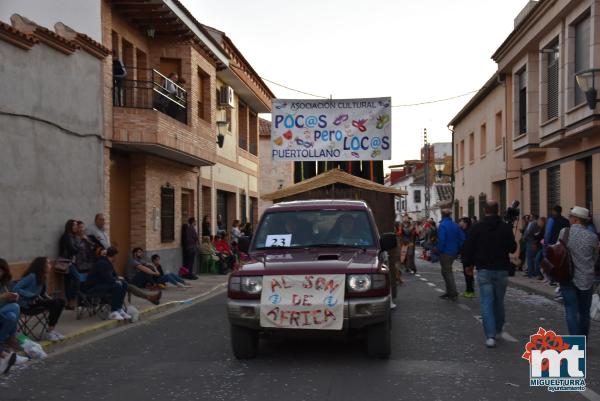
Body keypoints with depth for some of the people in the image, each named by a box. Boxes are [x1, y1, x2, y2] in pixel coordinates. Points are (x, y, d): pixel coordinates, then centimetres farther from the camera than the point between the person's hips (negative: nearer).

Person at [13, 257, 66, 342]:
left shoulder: (43, 277, 7)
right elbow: (16, 288, -22)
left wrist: (48, 297, -1)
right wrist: (32, 295, -24)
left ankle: (52, 329, -4)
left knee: (61, 302, -7)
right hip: (27, 303, -8)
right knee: (55, 304, -22)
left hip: (36, 300, 8)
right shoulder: (32, 276, -18)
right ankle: (49, 332, -15)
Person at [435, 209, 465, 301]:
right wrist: (457, 250, 12)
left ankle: (453, 294, -4)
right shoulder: (455, 225, 6)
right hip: (453, 252, 7)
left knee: (447, 272, -1)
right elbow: (462, 238, 5)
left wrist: (438, 250, -9)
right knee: (447, 271, 19)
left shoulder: (442, 225, -15)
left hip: (445, 252, -7)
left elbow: (441, 240, -22)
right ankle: (449, 292, 24)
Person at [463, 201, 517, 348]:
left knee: (486, 302, -2)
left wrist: (469, 264, 10)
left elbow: (468, 249, -5)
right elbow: (513, 248, 0)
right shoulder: (506, 228, -4)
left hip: (484, 270, -2)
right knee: (499, 301, 17)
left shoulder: (476, 228, -6)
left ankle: (490, 336, -12)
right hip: (501, 270, 2)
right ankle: (498, 330, 31)